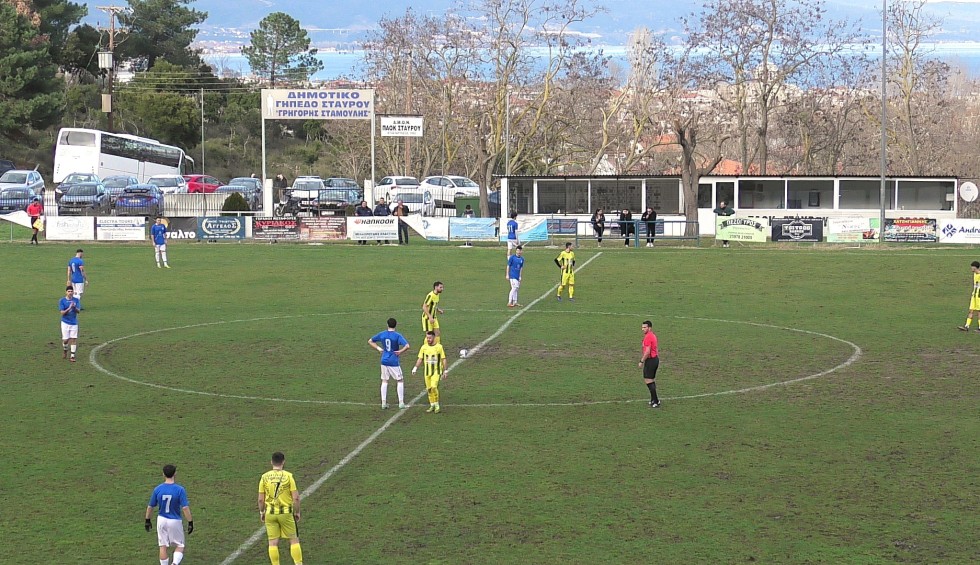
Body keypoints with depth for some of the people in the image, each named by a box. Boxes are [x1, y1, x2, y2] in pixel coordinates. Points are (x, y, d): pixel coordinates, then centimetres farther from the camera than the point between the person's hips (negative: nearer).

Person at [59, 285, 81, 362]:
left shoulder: (76, 300, 1)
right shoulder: (62, 301, -5)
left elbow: (78, 311, -5)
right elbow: (62, 313, -10)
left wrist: (74, 307, -26)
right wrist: (69, 308, -25)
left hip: (74, 323, 2)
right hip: (65, 323, -2)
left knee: (73, 339, -3)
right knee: (65, 340, -1)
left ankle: (72, 356, 2)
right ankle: (65, 350, 30)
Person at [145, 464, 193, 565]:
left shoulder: (157, 489, -6)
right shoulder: (180, 490, -15)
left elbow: (150, 507, 2)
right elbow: (185, 508, -18)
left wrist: (148, 520, 15)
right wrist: (190, 522, -10)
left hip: (161, 520, 2)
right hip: (175, 522, -2)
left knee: (163, 547, 13)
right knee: (180, 546, 11)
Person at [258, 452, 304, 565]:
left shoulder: (264, 477, -2)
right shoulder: (288, 476, -8)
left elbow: (261, 499, 1)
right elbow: (296, 498, -8)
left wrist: (261, 512, 15)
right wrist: (297, 512, 4)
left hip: (270, 513, 2)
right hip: (286, 513, -2)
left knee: (273, 542, 7)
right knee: (294, 540, 9)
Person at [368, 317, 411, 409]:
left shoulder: (382, 334, 2)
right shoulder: (397, 336, -12)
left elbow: (370, 341, 12)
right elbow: (407, 346, -24)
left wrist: (378, 348, 9)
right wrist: (400, 352, -10)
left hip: (384, 361, 4)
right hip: (394, 362, -4)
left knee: (384, 381, 12)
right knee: (400, 380, 8)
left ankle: (383, 403, 9)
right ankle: (401, 403, 5)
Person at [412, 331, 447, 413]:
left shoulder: (439, 347, -5)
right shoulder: (424, 347, 4)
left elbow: (443, 359, -1)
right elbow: (420, 359, 10)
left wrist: (445, 371, -2)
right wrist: (415, 368, 0)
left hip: (436, 371, -4)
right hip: (427, 372, 4)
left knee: (434, 387, -20)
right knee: (429, 389, 7)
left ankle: (437, 406, -8)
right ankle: (432, 406, 21)